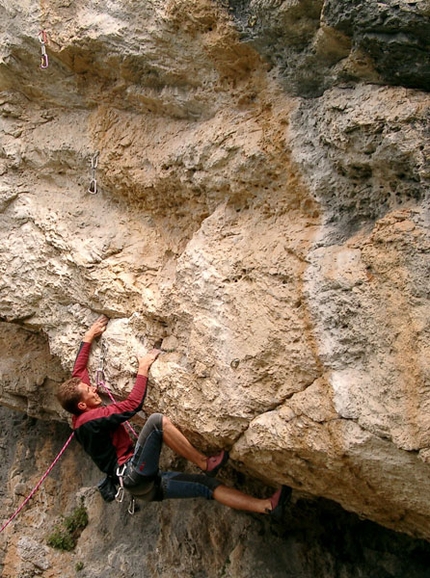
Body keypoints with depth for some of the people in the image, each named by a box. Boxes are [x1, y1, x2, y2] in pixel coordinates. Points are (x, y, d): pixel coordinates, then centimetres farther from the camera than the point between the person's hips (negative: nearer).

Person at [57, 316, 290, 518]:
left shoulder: (81, 416, 12)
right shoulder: (92, 418, -16)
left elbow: (78, 369, 22)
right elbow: (133, 404, -25)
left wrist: (89, 336, 26)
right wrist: (143, 368, -12)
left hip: (146, 483, 9)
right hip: (134, 475, -9)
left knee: (206, 484, 0)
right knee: (156, 420, -27)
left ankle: (267, 506, -3)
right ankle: (205, 463, -18)